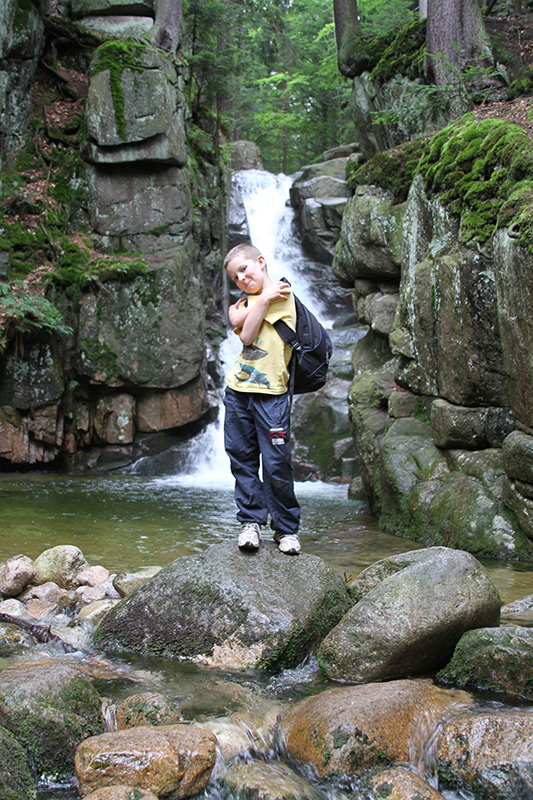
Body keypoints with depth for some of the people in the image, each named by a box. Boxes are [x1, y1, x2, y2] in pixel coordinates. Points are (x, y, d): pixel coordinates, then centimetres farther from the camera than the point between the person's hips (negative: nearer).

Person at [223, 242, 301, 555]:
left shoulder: (282, 293, -1)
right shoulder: (243, 302, 19)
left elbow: (247, 334, -9)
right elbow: (237, 320, -6)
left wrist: (262, 298, -5)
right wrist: (264, 296, -3)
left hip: (271, 392, -6)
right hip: (238, 391, 6)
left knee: (277, 464, -3)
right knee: (242, 458, 6)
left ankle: (286, 529, 10)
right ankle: (251, 522, 14)